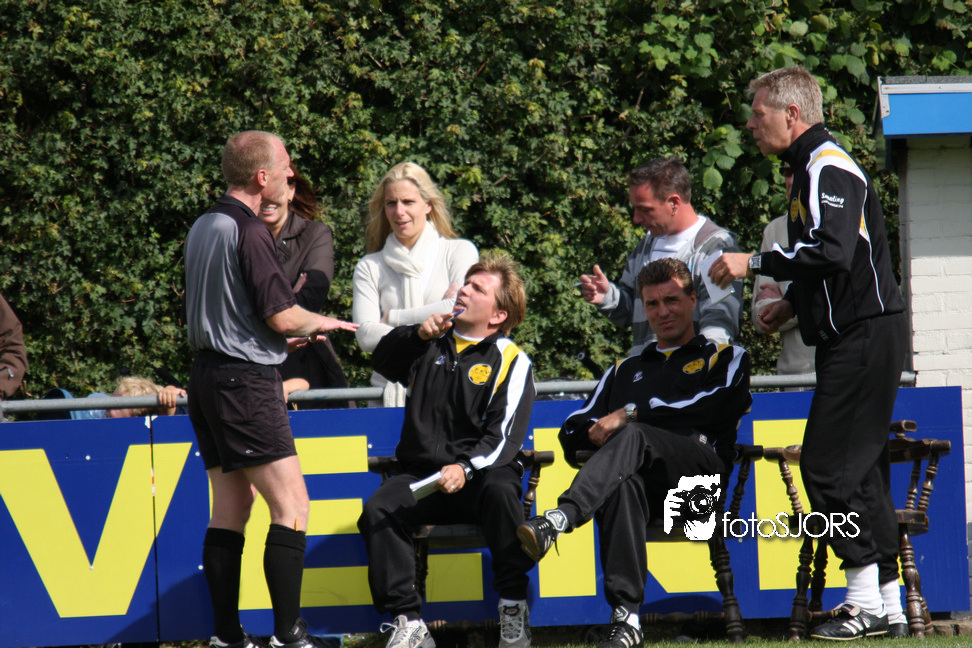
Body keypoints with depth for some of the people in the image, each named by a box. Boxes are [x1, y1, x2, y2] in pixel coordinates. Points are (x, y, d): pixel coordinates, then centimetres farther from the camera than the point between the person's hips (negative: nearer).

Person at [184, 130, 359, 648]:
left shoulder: (202, 228, 13)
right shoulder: (249, 232, -16)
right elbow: (282, 317, -16)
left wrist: (292, 332, 28)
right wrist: (321, 323, 4)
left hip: (206, 373, 10)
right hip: (245, 379, -10)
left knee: (230, 508, 10)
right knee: (291, 505, -9)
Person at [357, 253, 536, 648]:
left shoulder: (510, 362, 3)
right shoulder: (434, 344, 20)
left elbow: (504, 436, -7)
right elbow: (383, 362, 15)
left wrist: (466, 469, -24)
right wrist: (417, 334, -2)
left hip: (480, 472, -3)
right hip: (421, 473, 3)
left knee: (500, 492, -38)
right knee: (377, 511, -27)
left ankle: (513, 609, -25)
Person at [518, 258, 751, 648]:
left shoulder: (726, 358, 25)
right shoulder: (626, 370, 39)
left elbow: (716, 405, 2)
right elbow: (573, 429, 30)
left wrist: (630, 415, -3)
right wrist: (597, 432, 3)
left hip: (699, 470, -3)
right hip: (640, 474, 3)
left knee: (633, 437, -37)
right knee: (623, 482, -39)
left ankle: (558, 520, -62)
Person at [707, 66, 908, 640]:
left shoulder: (828, 169, -13)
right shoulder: (813, 169, 20)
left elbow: (832, 250, -27)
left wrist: (754, 264, -22)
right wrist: (793, 304, 18)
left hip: (865, 337, -11)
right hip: (853, 338, 11)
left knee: (828, 465, -10)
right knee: (863, 469, 10)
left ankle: (866, 600, -8)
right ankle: (888, 607, 12)